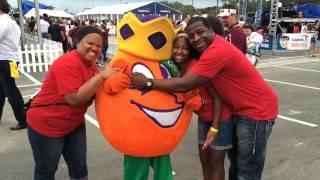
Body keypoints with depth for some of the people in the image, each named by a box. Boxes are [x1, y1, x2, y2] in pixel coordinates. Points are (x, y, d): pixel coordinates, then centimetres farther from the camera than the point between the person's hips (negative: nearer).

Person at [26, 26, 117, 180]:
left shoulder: (90, 64, 0)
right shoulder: (68, 63, -26)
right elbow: (74, 98, -34)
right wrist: (101, 75, -32)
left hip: (74, 124, 8)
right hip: (46, 125, -8)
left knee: (79, 166, 16)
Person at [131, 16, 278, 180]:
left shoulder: (217, 51, -29)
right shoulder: (213, 46, 3)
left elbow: (183, 85, -30)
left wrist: (148, 82, -23)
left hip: (257, 110, -9)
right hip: (241, 109, 10)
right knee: (236, 161, 24)